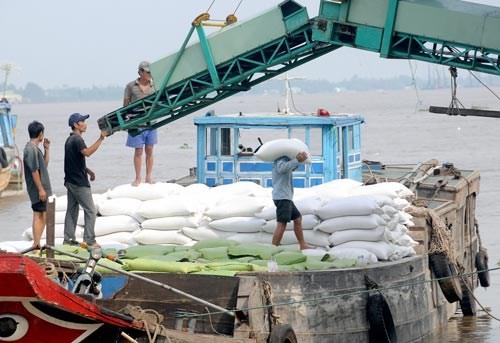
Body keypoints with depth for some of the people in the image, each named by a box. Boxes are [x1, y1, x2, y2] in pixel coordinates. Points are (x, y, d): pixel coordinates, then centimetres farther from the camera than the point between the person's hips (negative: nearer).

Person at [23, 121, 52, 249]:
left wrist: (47, 149, 13)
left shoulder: (35, 148, 14)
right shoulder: (31, 149, -17)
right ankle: (36, 244, -7)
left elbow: (44, 165, 22)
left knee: (43, 216, 11)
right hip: (38, 190, -10)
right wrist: (41, 189, -20)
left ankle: (37, 244, 14)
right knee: (39, 216, -7)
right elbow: (34, 171, -20)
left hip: (43, 189, 10)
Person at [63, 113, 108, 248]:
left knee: (72, 210, 13)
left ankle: (68, 238, 15)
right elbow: (87, 152, -36)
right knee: (90, 211, -5)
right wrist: (101, 138, -39)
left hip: (71, 180, 10)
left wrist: (88, 170, 16)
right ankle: (89, 240, -6)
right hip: (79, 183, -10)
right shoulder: (77, 140, -17)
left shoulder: (70, 139, 15)